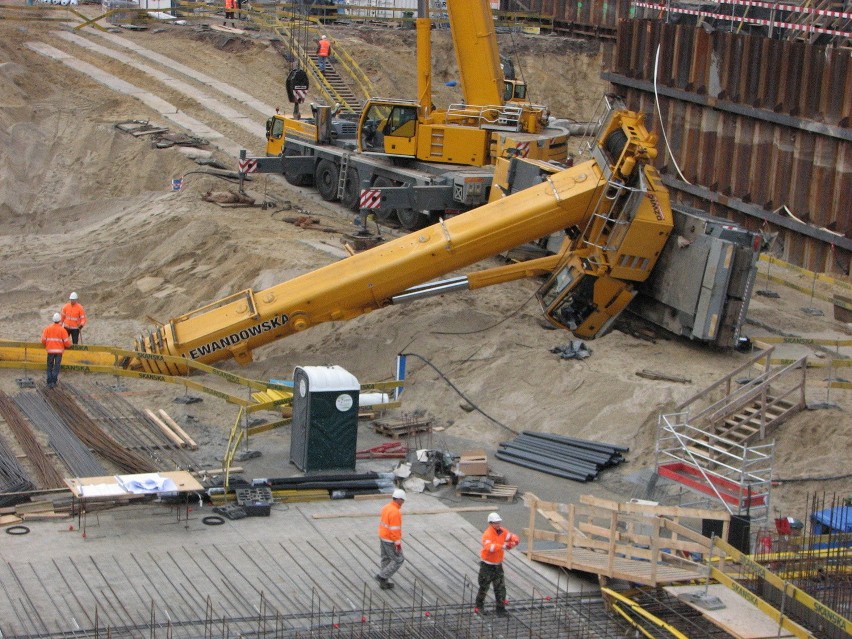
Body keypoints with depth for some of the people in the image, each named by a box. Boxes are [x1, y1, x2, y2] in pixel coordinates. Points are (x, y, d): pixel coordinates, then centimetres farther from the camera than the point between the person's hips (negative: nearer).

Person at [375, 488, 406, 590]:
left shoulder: (386, 507, 2)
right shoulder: (395, 512, -27)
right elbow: (395, 529, -26)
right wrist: (398, 544, -20)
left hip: (383, 537, 9)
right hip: (391, 541, -9)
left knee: (386, 559, 17)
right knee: (398, 560, 5)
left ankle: (384, 583, 24)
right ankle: (382, 576, 4)